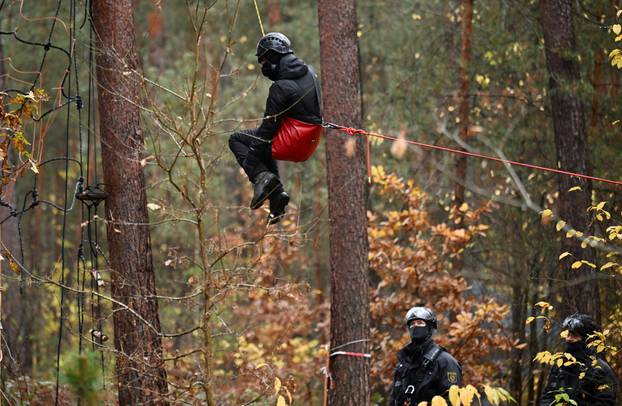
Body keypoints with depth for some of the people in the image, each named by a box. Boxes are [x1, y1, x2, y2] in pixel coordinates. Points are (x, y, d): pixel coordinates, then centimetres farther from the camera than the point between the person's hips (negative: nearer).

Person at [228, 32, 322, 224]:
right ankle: (276, 194, 20)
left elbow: (269, 125, -18)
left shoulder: (281, 88, -19)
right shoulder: (310, 73, 3)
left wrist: (249, 161, -12)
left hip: (291, 144, -8)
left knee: (236, 140, 6)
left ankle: (261, 176, -11)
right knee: (265, 152, 34)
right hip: (310, 143, 8)